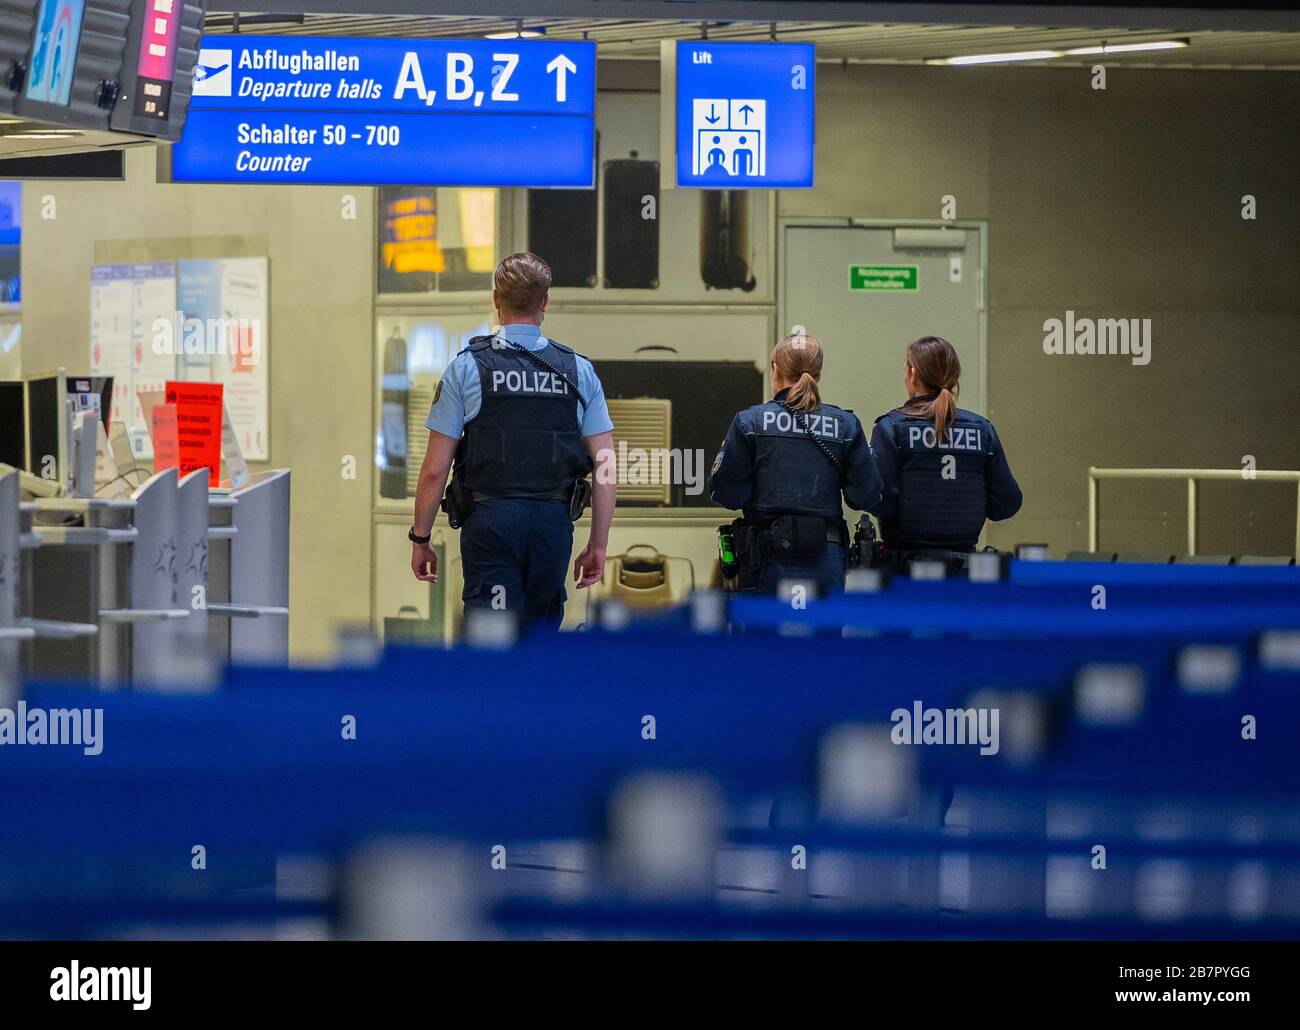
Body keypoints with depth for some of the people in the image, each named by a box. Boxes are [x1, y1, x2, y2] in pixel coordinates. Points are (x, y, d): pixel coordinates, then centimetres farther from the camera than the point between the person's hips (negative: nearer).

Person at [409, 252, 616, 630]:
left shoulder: (466, 368, -2)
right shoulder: (579, 371, 5)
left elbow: (434, 470, -3)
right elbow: (606, 470, 2)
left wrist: (420, 540, 7)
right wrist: (598, 545, 10)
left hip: (489, 522, -2)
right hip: (553, 523, 3)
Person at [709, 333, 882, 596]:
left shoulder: (750, 422, -3)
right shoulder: (846, 425, 2)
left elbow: (725, 492, -4)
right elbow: (865, 496, 1)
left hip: (768, 562, -1)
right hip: (826, 559, 2)